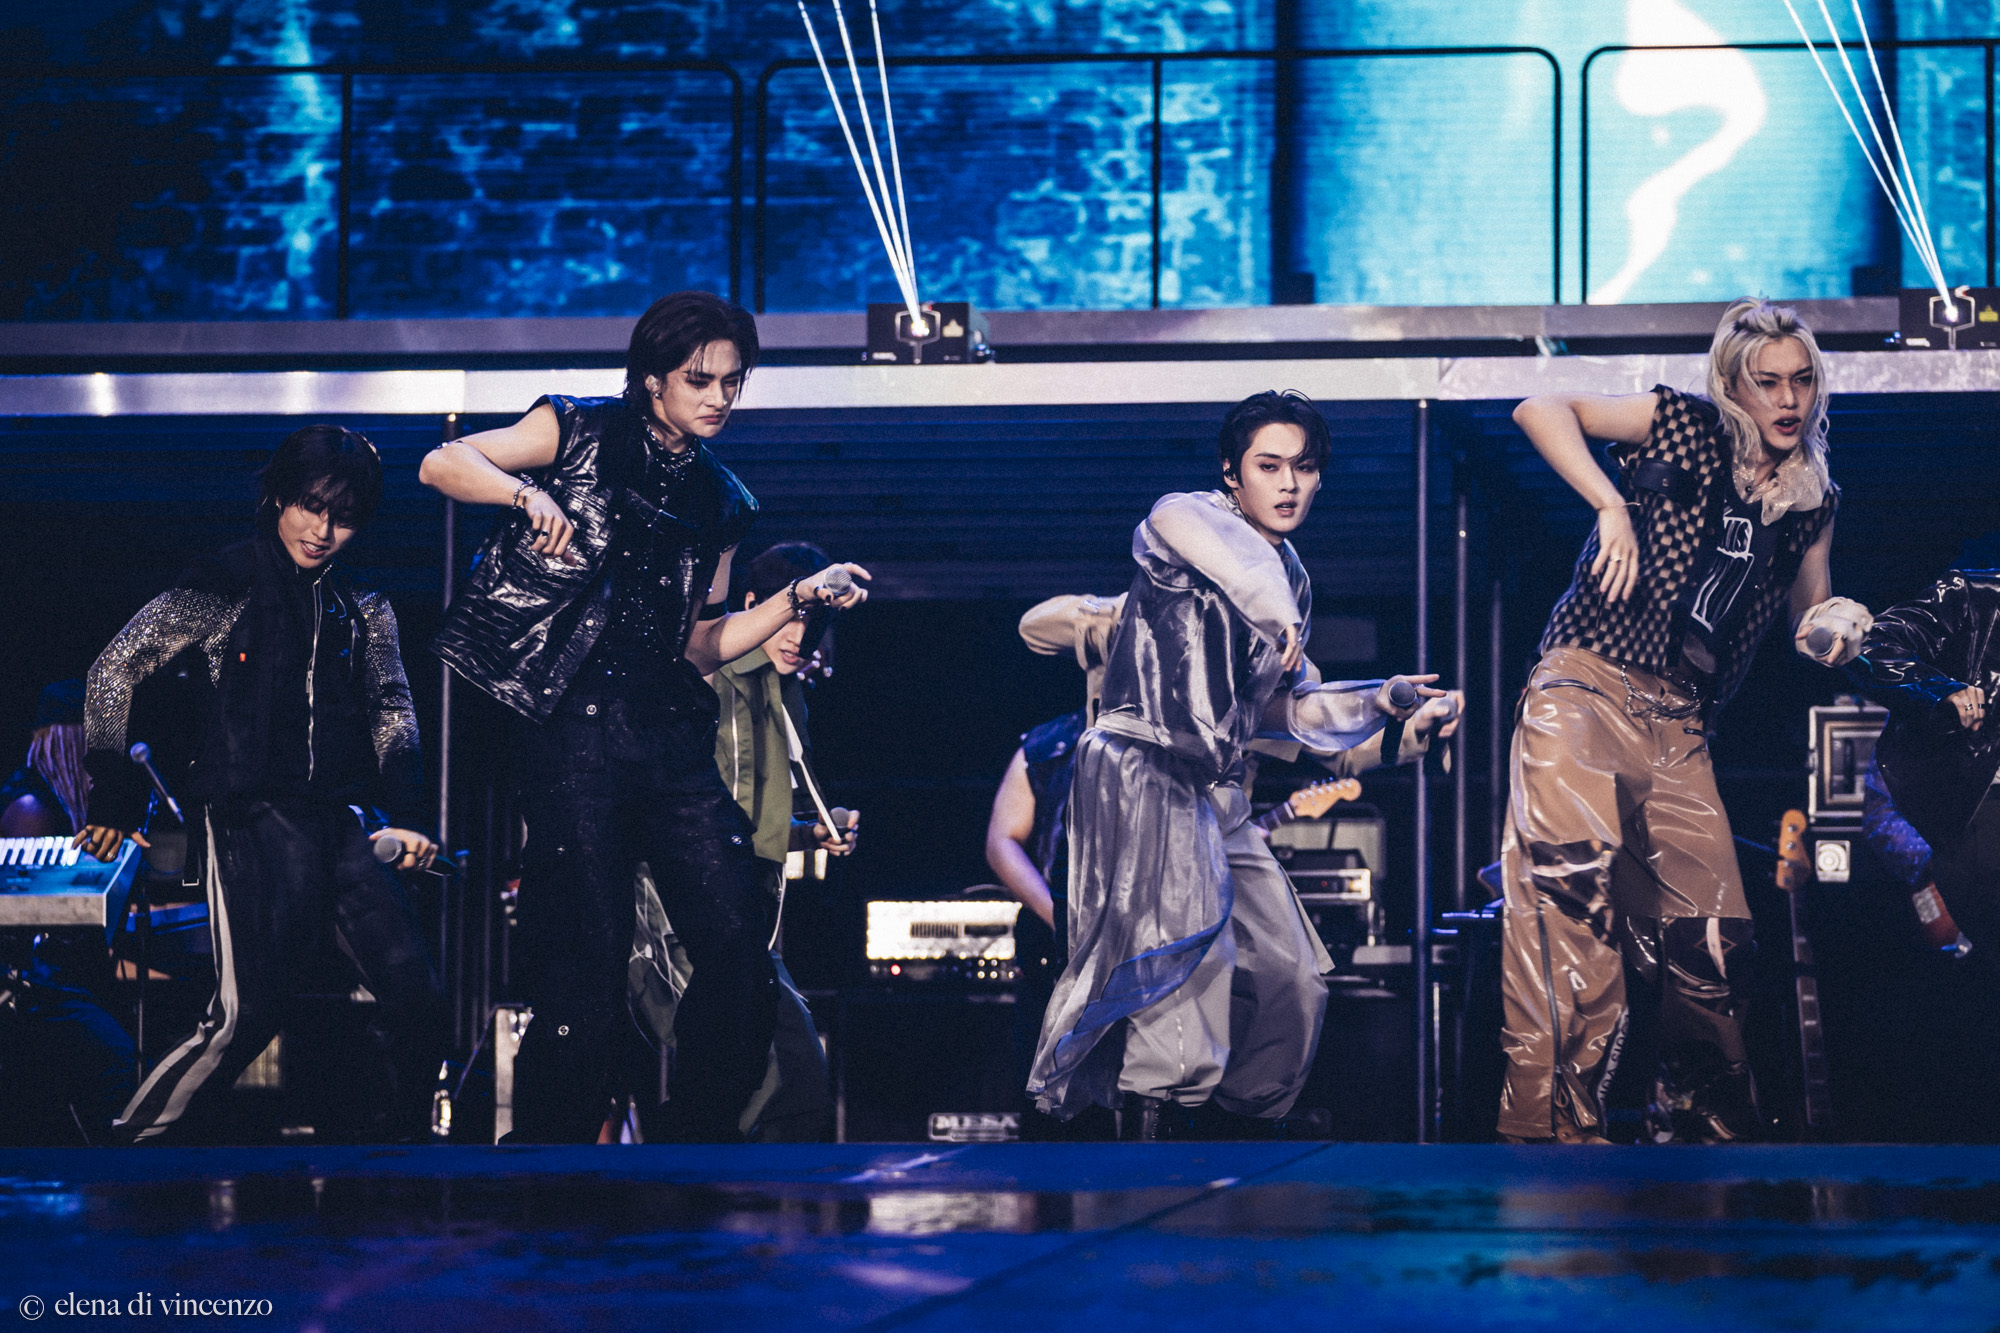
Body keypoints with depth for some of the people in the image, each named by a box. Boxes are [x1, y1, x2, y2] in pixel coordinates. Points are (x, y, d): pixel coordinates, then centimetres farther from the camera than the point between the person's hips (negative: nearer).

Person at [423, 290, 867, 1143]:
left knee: (740, 949, -6)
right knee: (587, 969, -6)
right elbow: (442, 465, -6)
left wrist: (800, 600, 11)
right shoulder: (580, 433, 5)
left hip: (674, 741, 5)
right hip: (573, 728, -5)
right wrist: (528, 495, -23)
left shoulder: (720, 502, 20)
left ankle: (699, 1147, 7)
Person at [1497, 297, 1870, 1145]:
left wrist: (1836, 631, 5)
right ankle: (1553, 1121, -31)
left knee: (1713, 934, 5)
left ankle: (1702, 1120, 26)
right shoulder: (1682, 429, 1)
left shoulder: (1812, 503, 17)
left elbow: (1810, 614, 30)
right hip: (1585, 688, -6)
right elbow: (1541, 410, -7)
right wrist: (1612, 506, -18)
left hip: (1678, 727, 6)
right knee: (1573, 879, -26)